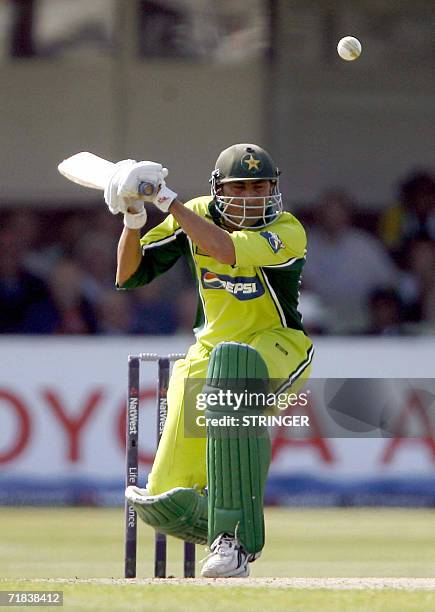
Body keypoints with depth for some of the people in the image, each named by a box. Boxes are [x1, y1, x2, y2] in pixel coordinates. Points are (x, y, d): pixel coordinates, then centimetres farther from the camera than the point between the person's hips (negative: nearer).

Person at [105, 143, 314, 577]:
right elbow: (128, 276, 1)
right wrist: (132, 218, -17)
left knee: (231, 361, -44)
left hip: (278, 347, -4)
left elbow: (227, 250, -35)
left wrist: (166, 201, -29)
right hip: (210, 350, 4)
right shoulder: (196, 217, -1)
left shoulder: (288, 232, -17)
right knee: (170, 504, -12)